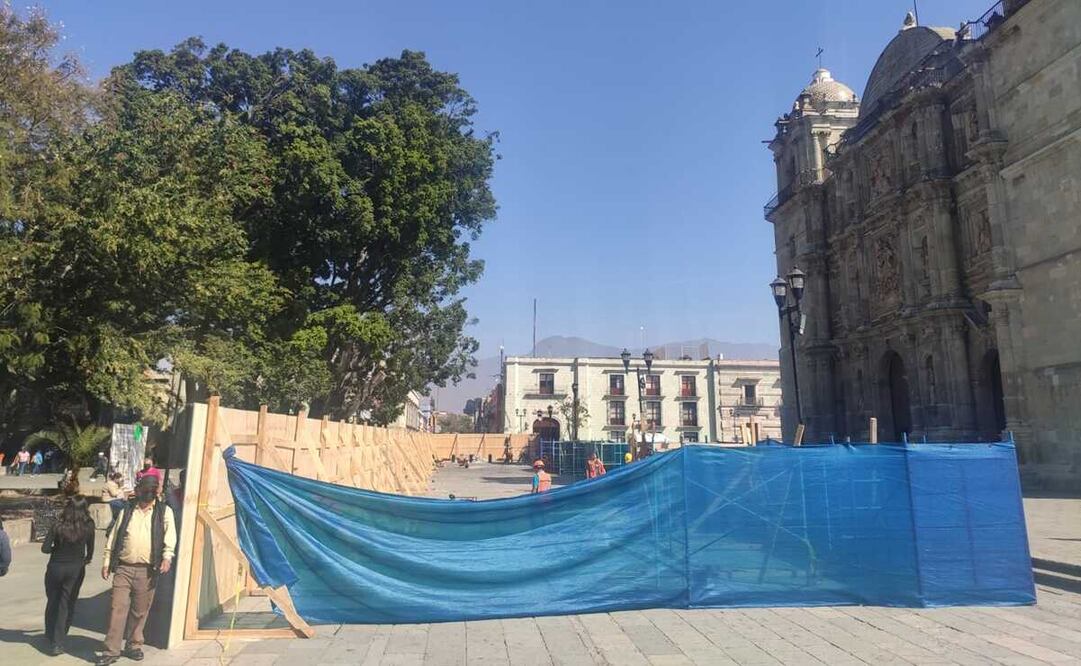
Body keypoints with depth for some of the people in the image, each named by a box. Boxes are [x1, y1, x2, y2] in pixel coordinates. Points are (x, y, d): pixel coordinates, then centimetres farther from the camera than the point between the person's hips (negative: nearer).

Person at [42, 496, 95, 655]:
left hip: (55, 568, 0)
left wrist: (57, 548, 9)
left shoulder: (58, 526, -13)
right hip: (76, 569, 0)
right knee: (67, 605, 8)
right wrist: (87, 559, 26)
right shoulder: (88, 526, -8)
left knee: (52, 602, 19)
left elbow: (45, 548, -12)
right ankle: (57, 643, 8)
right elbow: (90, 547, 6)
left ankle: (50, 637, 33)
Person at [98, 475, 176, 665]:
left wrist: (167, 557, -22)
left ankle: (134, 645, 25)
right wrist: (107, 562, 6)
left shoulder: (164, 512, 4)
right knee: (117, 609, -2)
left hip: (147, 571, -1)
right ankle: (111, 651, 5)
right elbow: (113, 537, 12)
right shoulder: (127, 510, 10)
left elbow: (170, 535, -8)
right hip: (123, 568, 1)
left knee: (140, 611, 10)